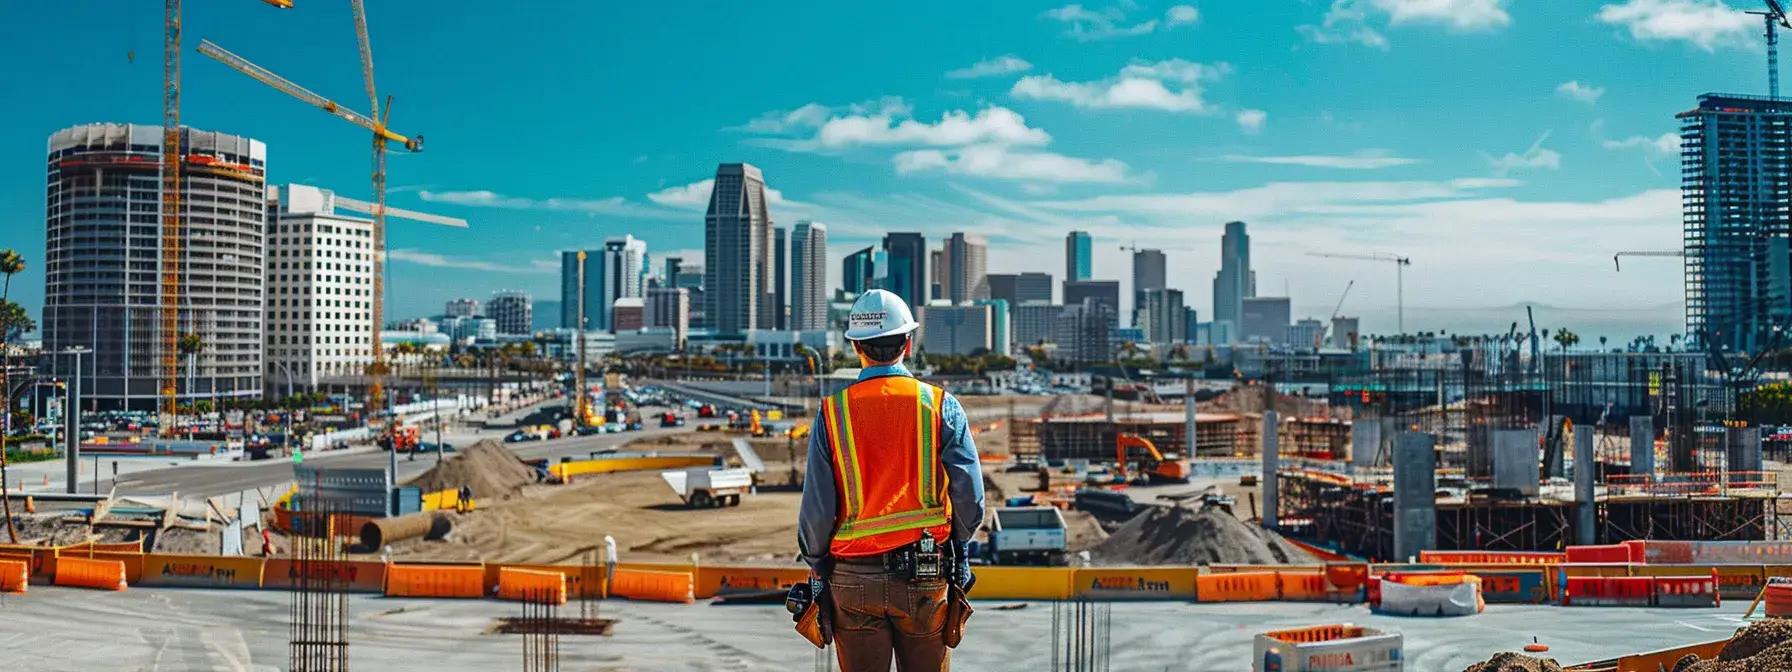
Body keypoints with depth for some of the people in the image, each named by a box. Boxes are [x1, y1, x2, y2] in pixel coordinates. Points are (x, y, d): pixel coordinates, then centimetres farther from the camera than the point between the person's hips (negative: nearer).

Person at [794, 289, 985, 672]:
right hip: (926, 577, 0)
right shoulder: (941, 407, -4)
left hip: (853, 581, 1)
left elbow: (816, 508, -4)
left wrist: (817, 568, 12)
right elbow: (970, 500, -6)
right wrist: (957, 543, 14)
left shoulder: (832, 413, -3)